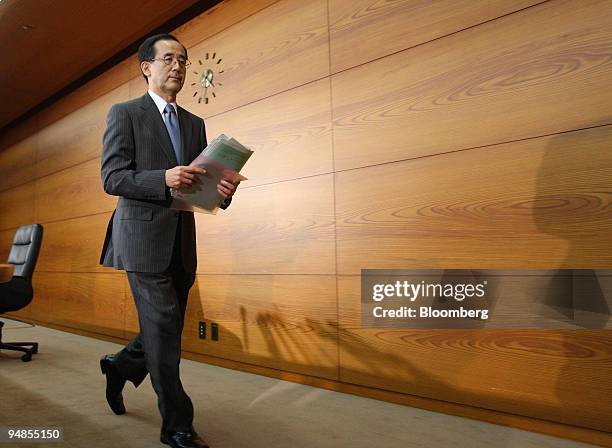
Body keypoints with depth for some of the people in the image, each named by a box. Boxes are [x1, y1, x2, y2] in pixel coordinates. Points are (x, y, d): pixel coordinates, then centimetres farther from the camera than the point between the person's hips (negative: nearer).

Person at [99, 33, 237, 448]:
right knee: (163, 329, -7)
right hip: (144, 237, -6)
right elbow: (112, 178, -8)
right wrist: (163, 179, -25)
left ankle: (120, 367, 42)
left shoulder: (195, 124, 17)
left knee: (167, 330, 13)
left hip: (182, 241, 6)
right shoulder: (125, 114, 1)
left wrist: (221, 190, -10)